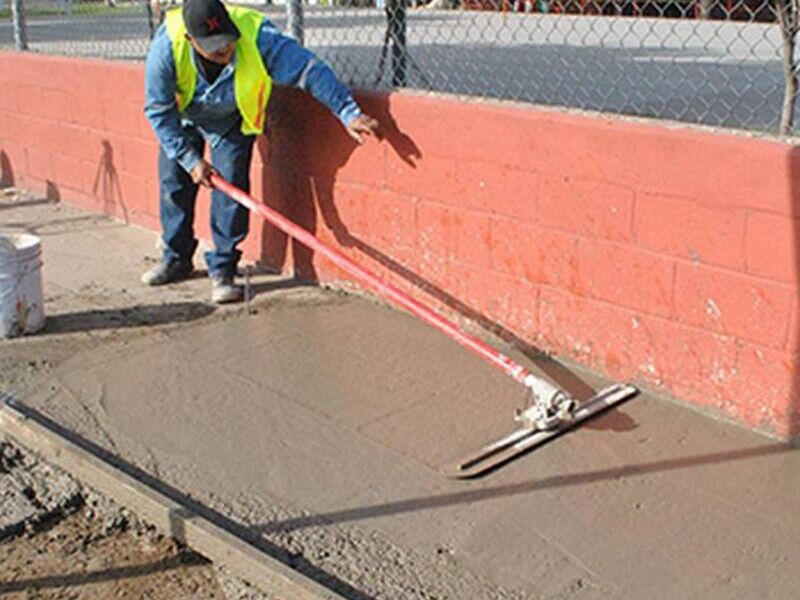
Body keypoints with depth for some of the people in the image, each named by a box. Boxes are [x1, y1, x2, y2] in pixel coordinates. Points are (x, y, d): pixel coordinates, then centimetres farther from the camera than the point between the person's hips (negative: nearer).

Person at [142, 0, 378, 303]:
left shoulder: (257, 36, -39)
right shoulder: (167, 46, -34)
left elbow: (310, 70, -38)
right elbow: (158, 111, -23)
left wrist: (349, 113, -47)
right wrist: (190, 160, -23)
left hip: (232, 121, -1)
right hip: (181, 118, 2)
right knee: (173, 184, 6)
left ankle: (222, 270, 1)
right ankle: (176, 260, 26)